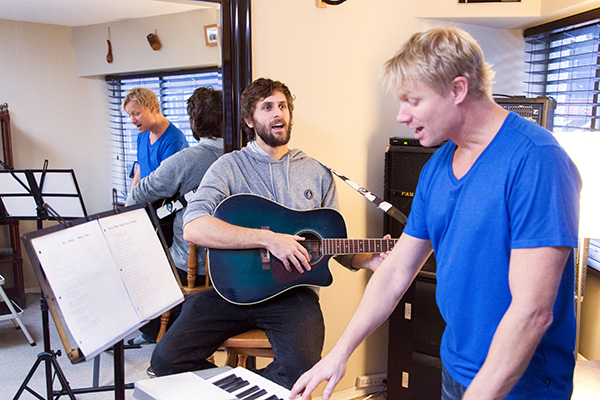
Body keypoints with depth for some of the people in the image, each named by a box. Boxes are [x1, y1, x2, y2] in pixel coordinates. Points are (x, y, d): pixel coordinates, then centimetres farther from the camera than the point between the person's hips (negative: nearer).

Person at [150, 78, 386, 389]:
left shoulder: (317, 174, 11)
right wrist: (268, 239, -21)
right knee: (167, 358, -18)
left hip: (291, 292, 1)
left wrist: (368, 260, -8)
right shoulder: (230, 166, 2)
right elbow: (193, 227, -15)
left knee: (302, 367, -27)